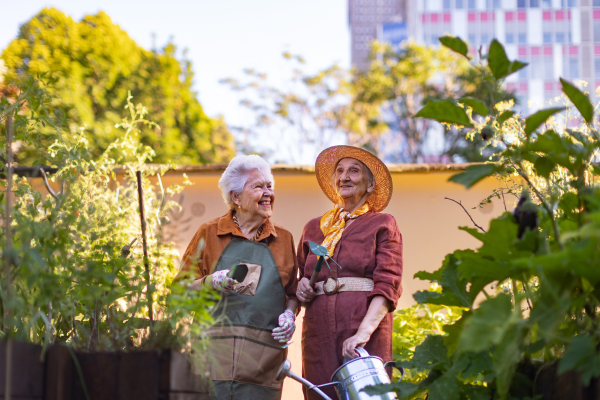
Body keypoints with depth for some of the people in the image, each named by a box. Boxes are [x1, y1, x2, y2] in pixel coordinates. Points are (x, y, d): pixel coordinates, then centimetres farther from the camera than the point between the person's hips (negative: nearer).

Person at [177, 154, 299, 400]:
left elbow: (292, 293, 22)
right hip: (214, 351, -2)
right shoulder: (209, 233, 10)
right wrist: (210, 282, -11)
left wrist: (289, 314, 1)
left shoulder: (283, 239, 17)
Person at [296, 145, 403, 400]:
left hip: (365, 332, -3)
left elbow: (387, 286, -4)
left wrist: (364, 331, -19)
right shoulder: (313, 228, 21)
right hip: (318, 330, 4)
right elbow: (301, 276, 31)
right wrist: (301, 287, 5)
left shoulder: (382, 225, 8)